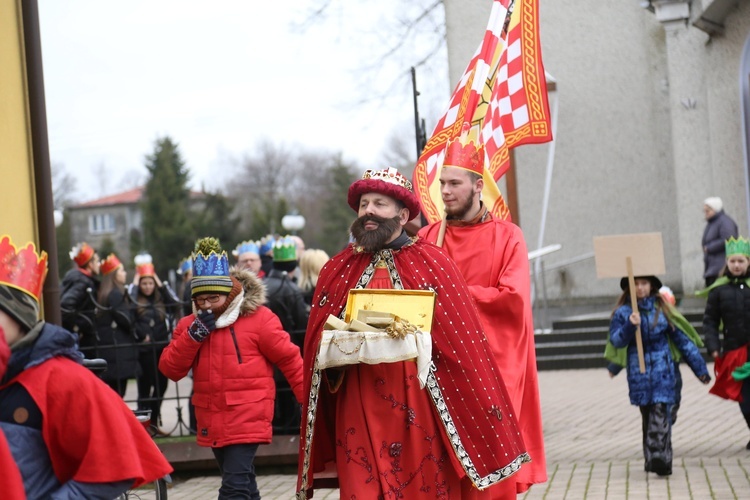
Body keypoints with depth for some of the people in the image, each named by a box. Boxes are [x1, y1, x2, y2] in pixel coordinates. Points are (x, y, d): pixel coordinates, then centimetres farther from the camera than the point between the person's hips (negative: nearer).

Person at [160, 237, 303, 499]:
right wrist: (193, 335, -14)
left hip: (247, 418, -6)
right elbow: (170, 370, -1)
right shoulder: (190, 325, 8)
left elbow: (290, 360, -3)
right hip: (213, 422, 6)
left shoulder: (258, 318, -6)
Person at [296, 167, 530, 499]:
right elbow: (316, 344, 11)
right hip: (358, 411, 2)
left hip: (420, 409, -2)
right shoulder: (337, 270, 10)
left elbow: (461, 340, -3)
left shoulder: (432, 264, 2)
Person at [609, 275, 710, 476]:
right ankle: (651, 459, 14)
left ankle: (660, 458, -20)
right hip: (638, 371, 1)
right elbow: (616, 340, -8)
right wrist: (630, 326, -27)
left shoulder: (662, 309, 5)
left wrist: (699, 368, 9)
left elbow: (681, 339, 9)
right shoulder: (623, 312, 5)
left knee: (660, 412, -13)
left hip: (662, 370, -1)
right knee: (646, 414, 7)